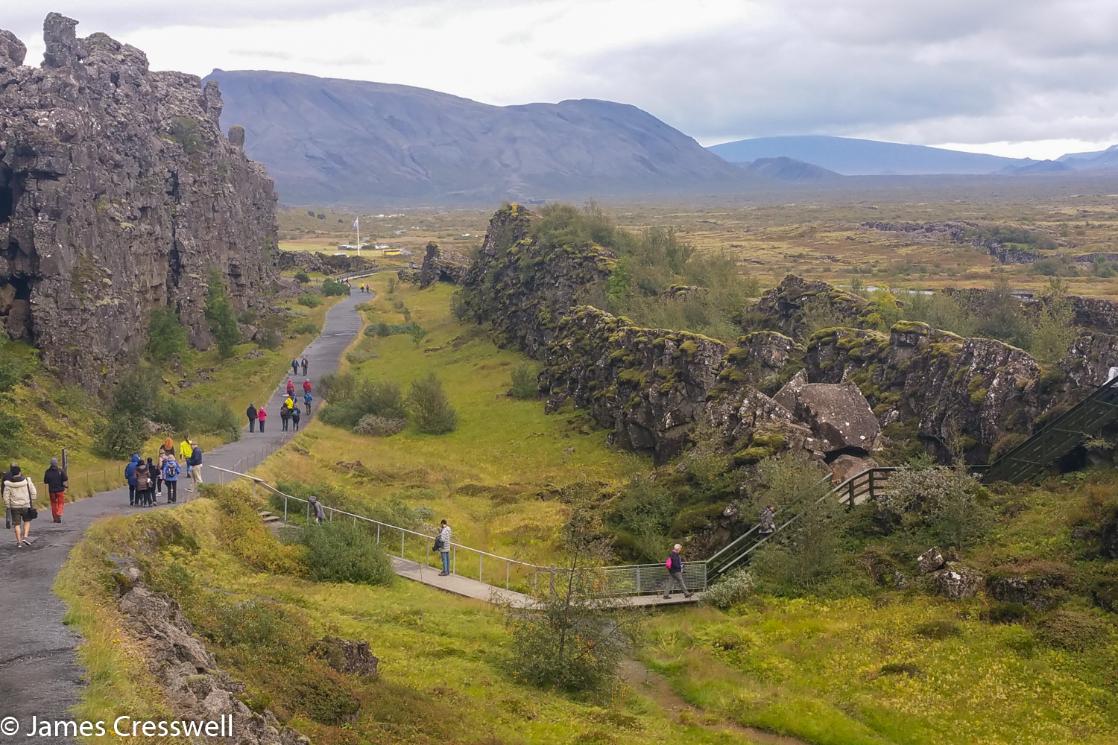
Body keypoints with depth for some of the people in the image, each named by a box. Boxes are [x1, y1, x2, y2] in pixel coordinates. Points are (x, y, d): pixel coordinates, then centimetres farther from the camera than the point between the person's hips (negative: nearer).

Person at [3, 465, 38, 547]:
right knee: (27, 521, 19)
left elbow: (6, 496, -6)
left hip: (14, 506, 0)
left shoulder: (8, 484, -8)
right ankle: (25, 537, 2)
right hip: (26, 505, 0)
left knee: (16, 524, 8)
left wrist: (7, 506, 5)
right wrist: (32, 502, 12)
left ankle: (19, 542, 7)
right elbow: (33, 493, -1)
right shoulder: (27, 481, -6)